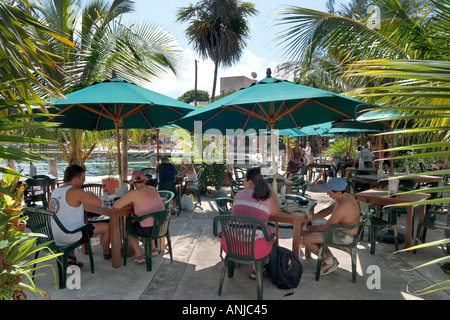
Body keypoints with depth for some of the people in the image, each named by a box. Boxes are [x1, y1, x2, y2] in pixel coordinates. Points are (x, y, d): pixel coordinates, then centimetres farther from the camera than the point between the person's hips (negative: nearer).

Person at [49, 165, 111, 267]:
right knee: (106, 227, 5)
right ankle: (107, 253, 32)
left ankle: (70, 257, 31)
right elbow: (99, 203, -16)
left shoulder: (55, 191, 6)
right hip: (70, 237, -8)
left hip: (54, 237, 8)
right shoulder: (76, 191, -20)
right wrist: (90, 194, 4)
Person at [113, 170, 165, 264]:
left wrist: (129, 202, 4)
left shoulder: (135, 193, -14)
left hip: (149, 230, -6)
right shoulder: (153, 189, 5)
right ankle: (153, 249, 37)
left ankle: (139, 255, 24)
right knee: (137, 223, 35)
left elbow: (115, 206, -13)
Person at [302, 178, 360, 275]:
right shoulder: (346, 196, 0)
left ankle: (330, 261, 7)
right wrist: (311, 217, 1)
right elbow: (327, 210, 11)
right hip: (340, 229, 10)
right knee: (309, 229, 18)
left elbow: (326, 227, -21)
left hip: (344, 237, -10)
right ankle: (331, 259, 20)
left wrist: (314, 229, -2)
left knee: (307, 239, -14)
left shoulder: (343, 207, -31)